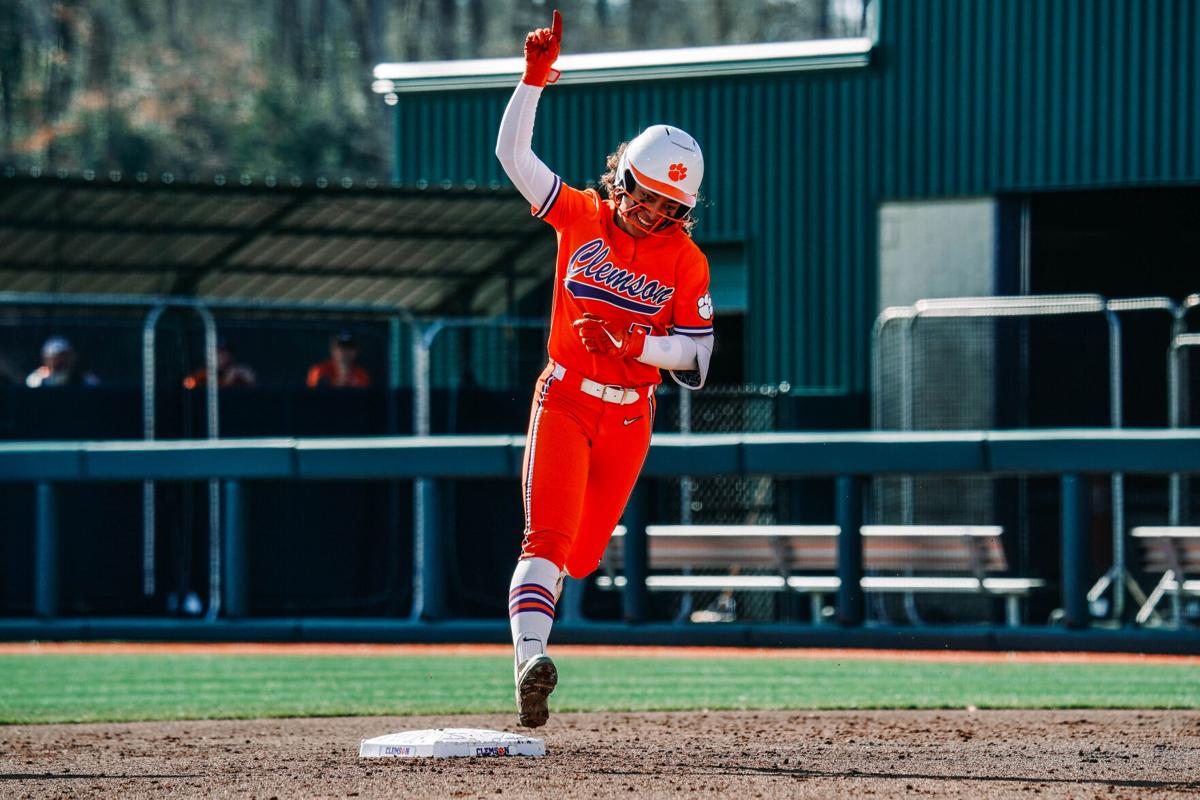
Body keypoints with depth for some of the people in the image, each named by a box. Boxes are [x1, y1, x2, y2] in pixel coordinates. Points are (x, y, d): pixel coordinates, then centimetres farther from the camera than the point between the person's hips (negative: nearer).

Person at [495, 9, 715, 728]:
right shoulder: (581, 216, -1)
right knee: (548, 538, -19)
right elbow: (512, 153, -6)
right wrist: (536, 78, -16)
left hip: (629, 417, 2)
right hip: (564, 400, -1)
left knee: (581, 554, 9)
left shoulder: (686, 261, -2)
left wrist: (634, 343, -20)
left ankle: (532, 589, 42)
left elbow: (697, 358, -3)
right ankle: (530, 661, -31)